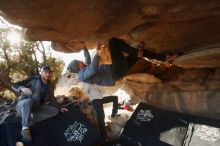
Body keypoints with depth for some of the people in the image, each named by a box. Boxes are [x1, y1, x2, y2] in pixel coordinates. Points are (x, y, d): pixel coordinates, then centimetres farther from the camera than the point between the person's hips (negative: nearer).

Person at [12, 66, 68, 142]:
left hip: (35, 108, 5)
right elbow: (14, 85, -13)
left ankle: (31, 119, -18)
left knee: (55, 111, -10)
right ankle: (25, 129, -27)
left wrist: (59, 108, 8)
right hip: (23, 105, -5)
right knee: (29, 101, -39)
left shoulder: (49, 86, 6)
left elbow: (52, 99, 17)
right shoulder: (33, 79, -9)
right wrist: (22, 88, -35)